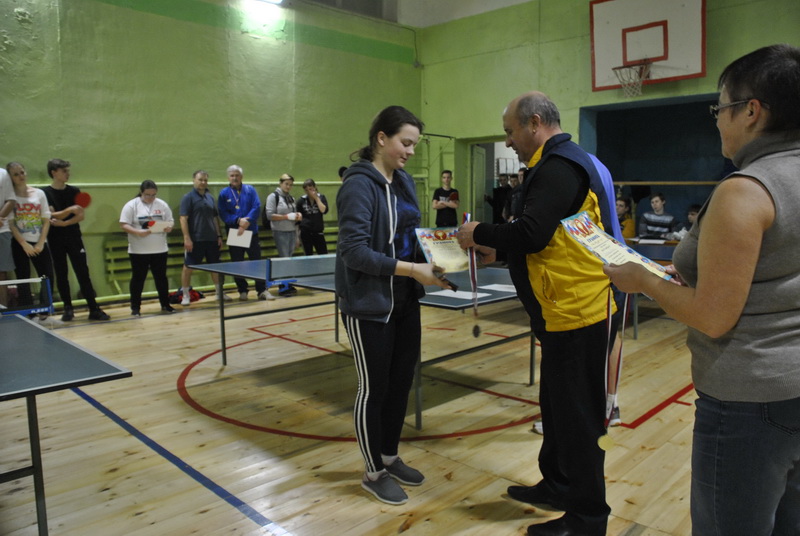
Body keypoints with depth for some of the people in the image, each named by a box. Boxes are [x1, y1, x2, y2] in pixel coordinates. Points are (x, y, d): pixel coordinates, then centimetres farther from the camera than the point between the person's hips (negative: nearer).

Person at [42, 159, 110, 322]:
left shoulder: (74, 191, 6)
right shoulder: (45, 193, -2)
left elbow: (81, 216, 0)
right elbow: (51, 216, -11)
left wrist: (63, 223, -15)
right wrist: (70, 210, -26)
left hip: (74, 238, 1)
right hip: (55, 240, -1)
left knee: (83, 273, -1)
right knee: (61, 275, 6)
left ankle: (94, 309, -1)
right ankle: (68, 309, 16)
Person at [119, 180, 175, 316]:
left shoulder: (162, 205, 6)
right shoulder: (131, 205, -5)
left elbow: (170, 221, 10)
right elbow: (124, 225, -9)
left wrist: (169, 227, -13)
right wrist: (137, 232, -25)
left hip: (159, 249, 3)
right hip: (138, 250, -3)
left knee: (161, 277, 10)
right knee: (138, 278, 5)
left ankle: (165, 305, 20)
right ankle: (135, 307, 14)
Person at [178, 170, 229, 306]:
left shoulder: (210, 197, 12)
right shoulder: (188, 198, -5)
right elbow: (183, 219, -10)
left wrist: (219, 236, 12)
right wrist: (187, 238, -17)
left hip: (211, 239, 5)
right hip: (195, 240, -5)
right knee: (188, 267, 1)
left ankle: (220, 292, 23)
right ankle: (185, 295, 12)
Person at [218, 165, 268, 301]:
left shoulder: (250, 190, 4)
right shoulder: (224, 193, 2)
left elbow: (257, 207, -6)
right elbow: (223, 214, -6)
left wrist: (247, 221, -20)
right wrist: (238, 220, -20)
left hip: (251, 232, 0)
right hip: (233, 233, 0)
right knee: (237, 264, 6)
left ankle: (262, 290, 7)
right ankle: (242, 291, 17)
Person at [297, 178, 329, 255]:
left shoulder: (321, 197, 3)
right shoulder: (302, 200, 2)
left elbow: (324, 211, -13)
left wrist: (316, 198, -11)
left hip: (318, 231, 0)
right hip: (305, 232, 0)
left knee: (324, 254, -1)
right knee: (308, 255, 6)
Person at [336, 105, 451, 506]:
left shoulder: (404, 182, 9)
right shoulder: (359, 184, -16)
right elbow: (355, 251, -23)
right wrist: (413, 271, -25)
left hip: (404, 302, 8)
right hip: (369, 305, -8)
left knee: (401, 382, 16)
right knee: (374, 389, 6)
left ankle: (390, 458, 36)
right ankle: (374, 473, 26)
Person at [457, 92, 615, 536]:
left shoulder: (558, 166, -16)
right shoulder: (562, 162, 17)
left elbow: (532, 234, -25)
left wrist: (481, 232, -9)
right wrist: (497, 248, 11)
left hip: (576, 314, -11)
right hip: (569, 311, 11)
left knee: (577, 417, 2)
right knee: (558, 407, 21)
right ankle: (557, 487, 38)